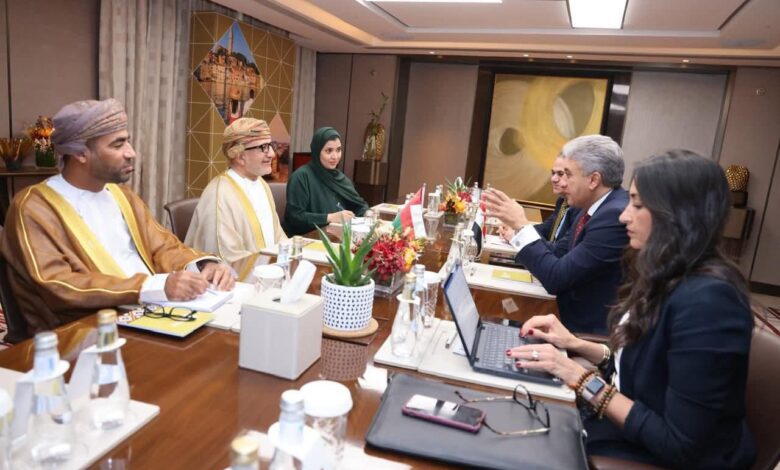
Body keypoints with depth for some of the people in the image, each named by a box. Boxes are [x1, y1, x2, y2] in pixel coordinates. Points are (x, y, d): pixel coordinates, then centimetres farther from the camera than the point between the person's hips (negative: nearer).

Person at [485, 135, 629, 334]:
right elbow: (559, 253, 9)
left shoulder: (616, 215, -23)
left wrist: (521, 225, -19)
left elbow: (557, 279, -24)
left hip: (593, 333, -7)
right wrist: (519, 228, -3)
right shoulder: (594, 206, 4)